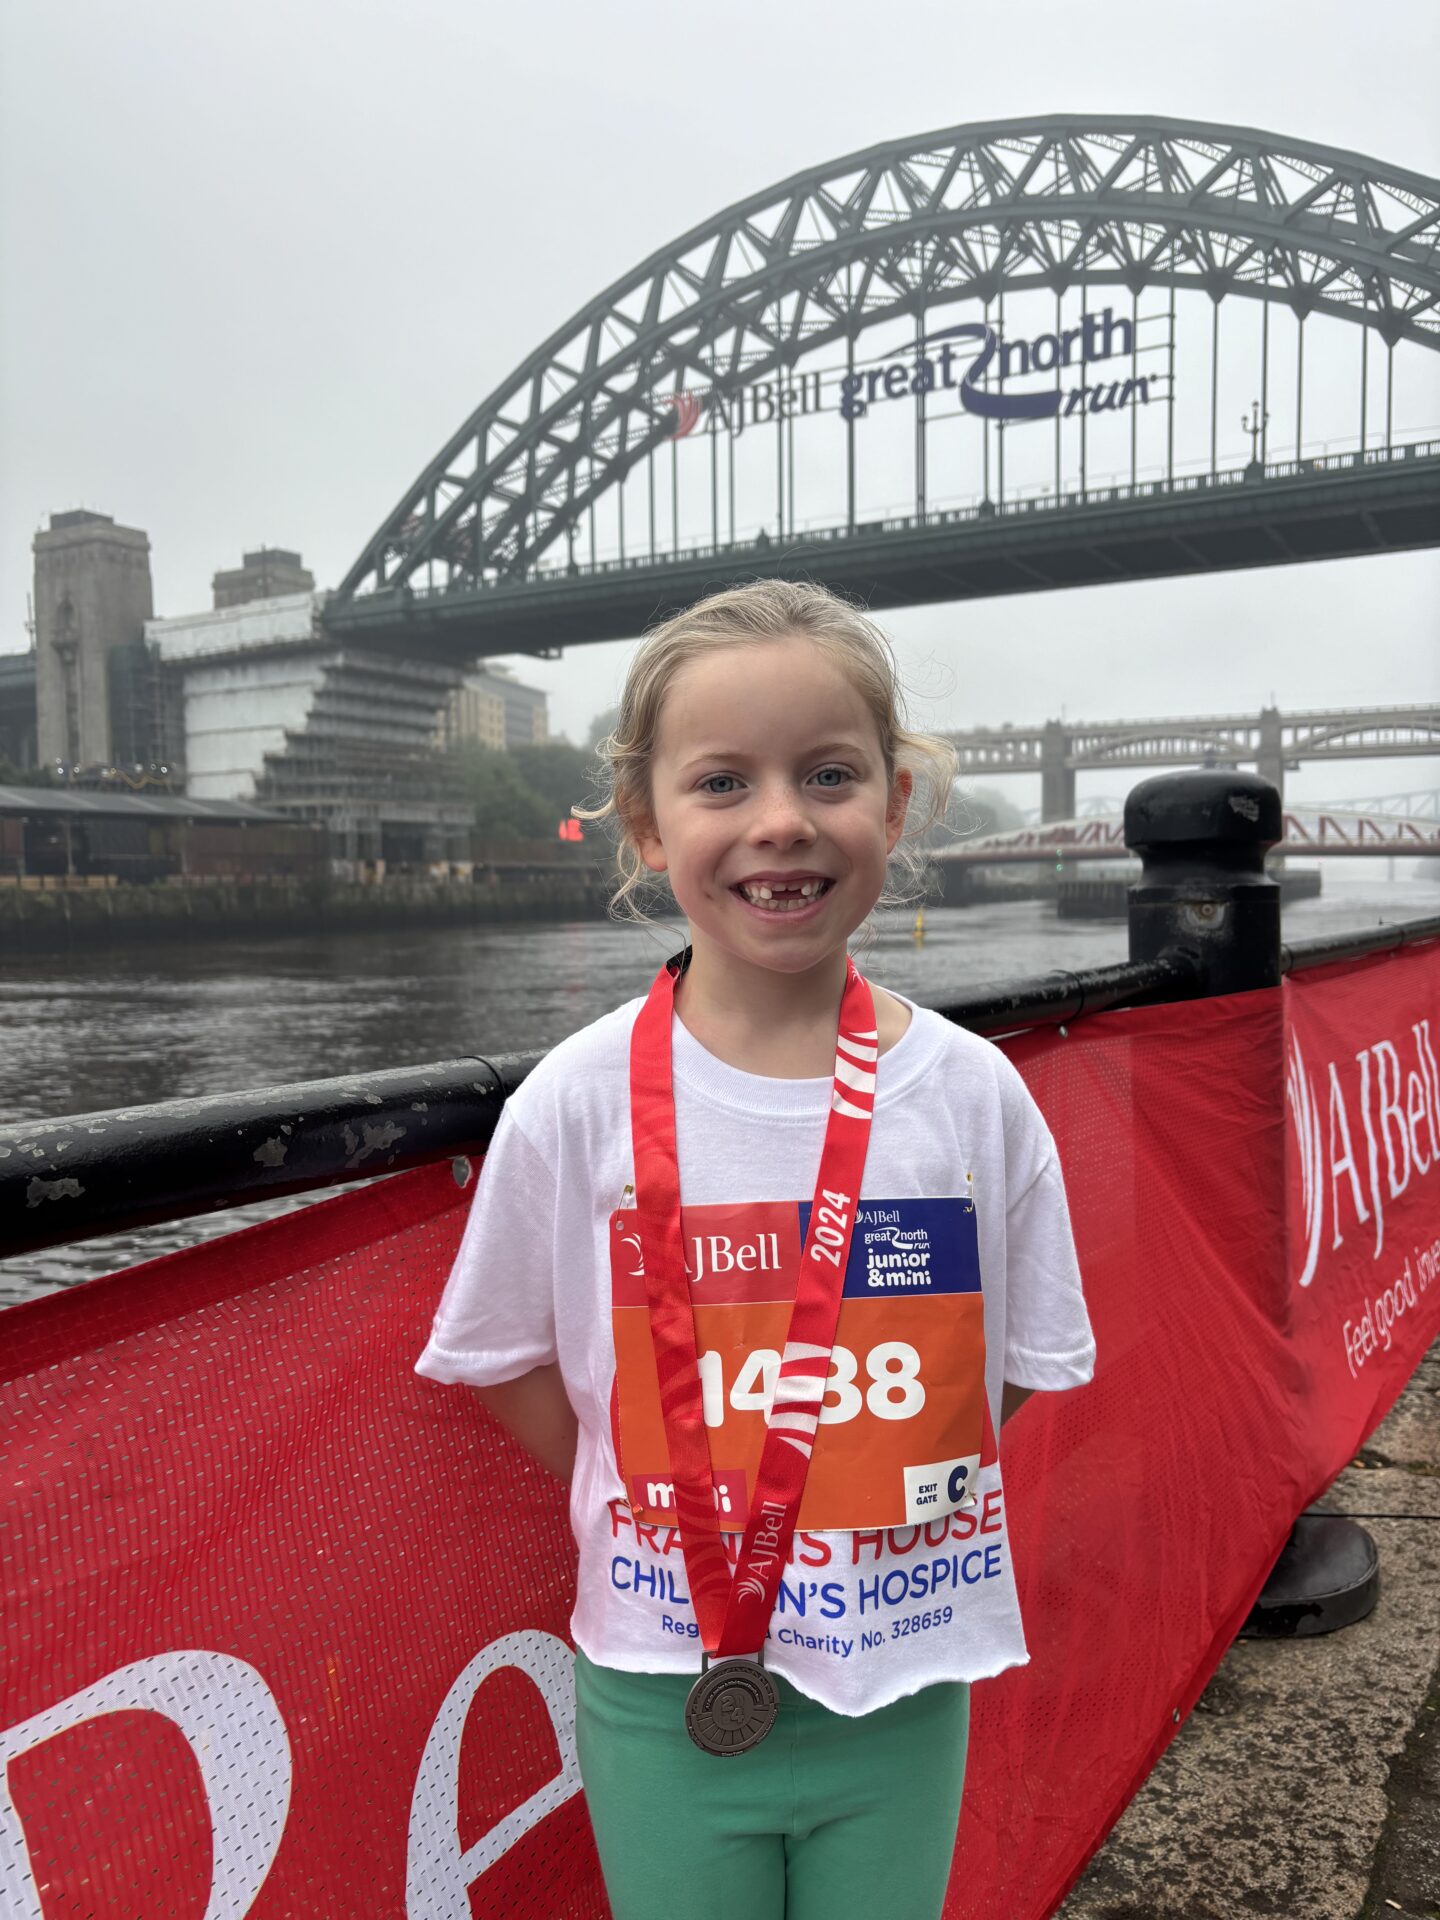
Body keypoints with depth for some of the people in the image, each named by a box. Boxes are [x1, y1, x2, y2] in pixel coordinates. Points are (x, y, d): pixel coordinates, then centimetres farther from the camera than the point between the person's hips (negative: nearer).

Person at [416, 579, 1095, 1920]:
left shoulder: (973, 1094, -10)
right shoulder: (577, 1101, -13)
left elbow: (1022, 1364, 1)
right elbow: (506, 1362, -2)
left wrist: (862, 1498, -6)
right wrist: (665, 1515, -6)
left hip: (902, 1675, 1)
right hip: (665, 1690, -1)